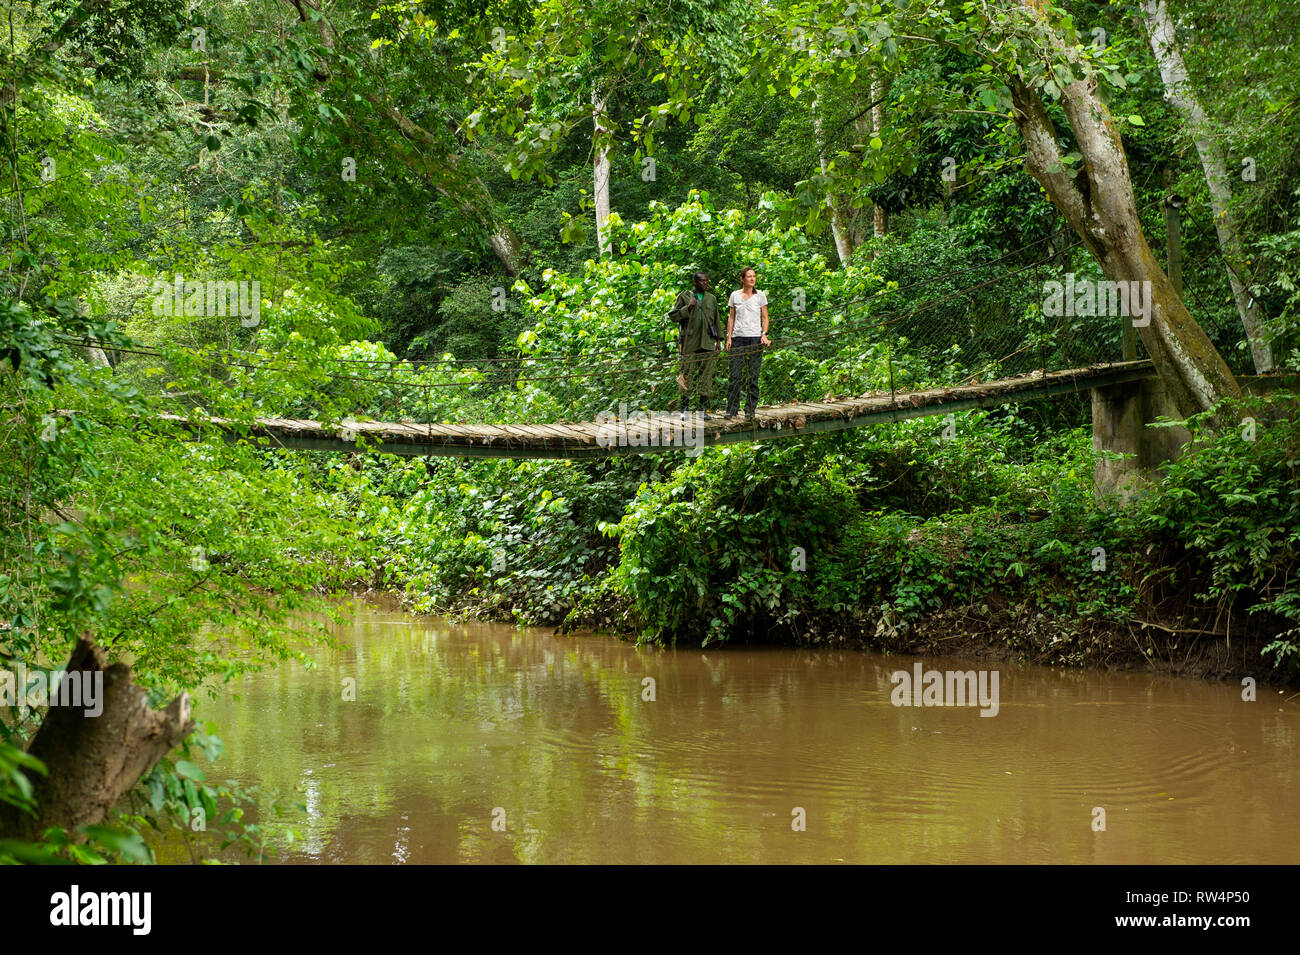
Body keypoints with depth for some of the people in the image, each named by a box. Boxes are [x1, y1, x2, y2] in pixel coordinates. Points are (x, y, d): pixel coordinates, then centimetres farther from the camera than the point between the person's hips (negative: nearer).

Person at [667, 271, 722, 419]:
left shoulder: (711, 299, 16)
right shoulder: (684, 297, 4)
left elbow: (716, 321, 18)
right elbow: (673, 315, 2)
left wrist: (718, 340, 12)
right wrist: (687, 308, -12)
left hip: (707, 343, 3)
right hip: (689, 343, -3)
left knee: (706, 375, 1)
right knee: (687, 374, -3)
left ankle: (703, 408, 5)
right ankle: (685, 408, 4)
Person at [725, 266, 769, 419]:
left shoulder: (760, 295, 6)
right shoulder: (735, 295, 9)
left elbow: (765, 317, 8)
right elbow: (731, 317, 12)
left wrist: (764, 335, -6)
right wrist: (729, 337, 4)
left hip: (755, 337, -1)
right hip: (738, 337, 1)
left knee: (753, 376, -2)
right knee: (735, 375, -4)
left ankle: (750, 411, 3)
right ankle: (731, 409, 3)